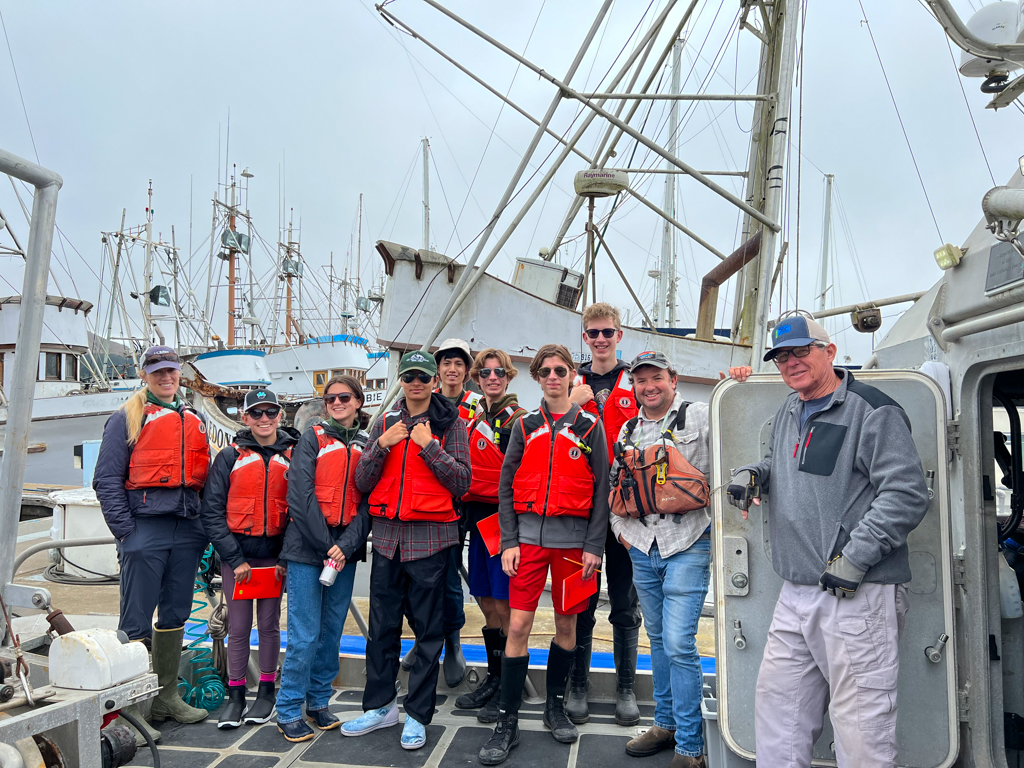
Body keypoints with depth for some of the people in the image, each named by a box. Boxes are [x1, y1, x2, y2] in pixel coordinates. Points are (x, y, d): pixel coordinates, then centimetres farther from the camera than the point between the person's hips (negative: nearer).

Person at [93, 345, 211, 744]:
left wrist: (205, 524, 10)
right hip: (145, 529, -5)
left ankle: (166, 697, 25)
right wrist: (125, 531, -11)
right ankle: (129, 708, 6)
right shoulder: (126, 419, 0)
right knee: (137, 622, -3)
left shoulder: (194, 420, 15)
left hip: (187, 530, 6)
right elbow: (106, 480, -5)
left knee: (175, 615, 13)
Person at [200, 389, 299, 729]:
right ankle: (235, 696, 19)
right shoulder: (230, 457, 0)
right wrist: (234, 558, -9)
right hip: (235, 556, 0)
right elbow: (211, 511, -3)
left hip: (274, 556, 0)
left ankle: (266, 692, 24)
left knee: (269, 625, 8)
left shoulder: (293, 457, 1)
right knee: (238, 627, 5)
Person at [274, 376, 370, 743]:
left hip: (345, 551, 4)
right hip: (307, 548, -3)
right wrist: (324, 546, -12)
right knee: (305, 635, -2)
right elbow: (300, 495, -8)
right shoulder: (313, 438, 1)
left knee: (332, 631, 10)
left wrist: (346, 546, -10)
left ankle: (319, 702, 25)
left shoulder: (367, 446, 10)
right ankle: (289, 712, 12)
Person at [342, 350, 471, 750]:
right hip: (387, 535, 4)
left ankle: (418, 715, 17)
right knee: (382, 626, 12)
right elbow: (362, 483, 5)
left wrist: (429, 444, -14)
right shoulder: (385, 423, 10)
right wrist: (382, 445, -9)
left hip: (430, 537, -3)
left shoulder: (451, 425, 1)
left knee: (428, 630, 4)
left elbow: (462, 482, -8)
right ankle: (381, 706, 27)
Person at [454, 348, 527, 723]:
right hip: (478, 517, 7)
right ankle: (493, 680, 28)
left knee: (505, 605, -2)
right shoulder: (475, 420, 14)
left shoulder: (517, 419, -8)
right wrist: (467, 514, 15)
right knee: (487, 603, 14)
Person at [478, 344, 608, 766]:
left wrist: (594, 546, -4)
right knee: (518, 625, -3)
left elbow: (601, 490, 2)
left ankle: (556, 706, 30)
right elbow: (506, 487, 5)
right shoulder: (525, 426, 7)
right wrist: (508, 542, -3)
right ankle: (507, 723, 8)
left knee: (566, 624, 10)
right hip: (529, 537, 0)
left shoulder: (590, 426, 3)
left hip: (573, 539, 0)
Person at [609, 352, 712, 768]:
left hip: (687, 547, -5)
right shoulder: (628, 430, 13)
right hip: (642, 549, 6)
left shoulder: (700, 417, -3)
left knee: (679, 645, -8)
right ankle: (666, 723, 33)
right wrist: (620, 528, 14)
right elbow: (616, 485, 21)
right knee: (658, 639, 17)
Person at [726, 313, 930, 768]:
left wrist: (854, 558, -19)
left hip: (859, 596, -8)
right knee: (776, 706, 15)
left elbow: (907, 494, -15)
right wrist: (752, 474, 8)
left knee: (861, 730, -1)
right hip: (795, 595, 8)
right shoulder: (789, 412, 15)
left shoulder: (873, 411, -9)